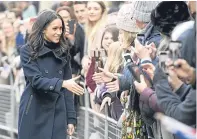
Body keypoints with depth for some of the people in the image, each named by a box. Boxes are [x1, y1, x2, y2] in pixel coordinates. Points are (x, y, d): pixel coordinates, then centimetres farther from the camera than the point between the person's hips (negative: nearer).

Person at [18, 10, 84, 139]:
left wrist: (71, 117, 4)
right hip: (34, 114, -3)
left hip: (57, 113, 3)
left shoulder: (63, 51, 9)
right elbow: (36, 80, -15)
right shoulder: (28, 51, -3)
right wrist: (61, 83, -29)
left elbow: (67, 87, 9)